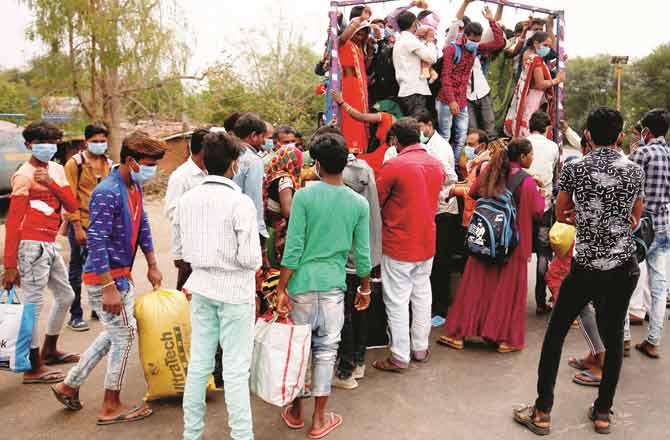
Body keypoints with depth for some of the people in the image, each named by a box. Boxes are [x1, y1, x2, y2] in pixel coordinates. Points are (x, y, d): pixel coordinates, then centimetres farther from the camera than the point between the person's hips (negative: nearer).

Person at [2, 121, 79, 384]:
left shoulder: (56, 170, 13)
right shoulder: (24, 175, -10)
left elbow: (72, 206, 4)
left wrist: (50, 183, -12)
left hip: (50, 245, 9)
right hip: (33, 246, -9)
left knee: (65, 296, 20)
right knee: (33, 306, -4)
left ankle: (49, 351, 36)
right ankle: (33, 369, 6)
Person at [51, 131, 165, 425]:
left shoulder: (134, 186, 6)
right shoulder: (107, 193, -22)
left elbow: (142, 225, 15)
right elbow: (96, 242, -25)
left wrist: (152, 265, 15)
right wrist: (109, 288, -25)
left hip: (121, 275, 9)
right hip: (105, 277, -9)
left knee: (113, 334, 20)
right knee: (124, 335, 1)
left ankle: (70, 386, 35)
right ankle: (111, 407, 17)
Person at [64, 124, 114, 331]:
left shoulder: (108, 164, 11)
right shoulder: (75, 163, -4)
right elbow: (70, 198, -8)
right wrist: (77, 227, -13)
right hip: (81, 224, -5)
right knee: (76, 270, 5)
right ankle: (76, 316, 14)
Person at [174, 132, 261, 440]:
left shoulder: (186, 199, 1)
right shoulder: (240, 202, -17)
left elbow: (179, 250, 8)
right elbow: (249, 258, -18)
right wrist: (255, 263, 3)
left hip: (201, 289, 6)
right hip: (235, 291, -5)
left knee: (199, 363, 15)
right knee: (236, 369, 3)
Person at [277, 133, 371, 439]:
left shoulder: (304, 197, -9)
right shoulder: (359, 203, -2)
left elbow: (293, 248, -11)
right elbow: (362, 253, 1)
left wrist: (281, 289, -4)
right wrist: (365, 288, 15)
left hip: (302, 284, -1)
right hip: (334, 285, 1)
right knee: (326, 350, 10)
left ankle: (296, 411, 30)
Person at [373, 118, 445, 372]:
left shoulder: (394, 166, -17)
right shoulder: (437, 165, 2)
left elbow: (375, 203, -10)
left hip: (398, 244, -6)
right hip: (427, 243, 6)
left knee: (397, 301, 3)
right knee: (422, 294, 17)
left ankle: (400, 357, 10)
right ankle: (421, 348, 29)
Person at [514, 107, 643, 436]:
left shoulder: (575, 169, -6)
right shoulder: (635, 171, 3)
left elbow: (561, 215, 5)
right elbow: (634, 220, 14)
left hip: (585, 267, -3)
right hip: (624, 267, 3)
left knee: (555, 334, 7)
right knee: (614, 338, 13)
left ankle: (542, 412, 11)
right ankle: (603, 413, 24)